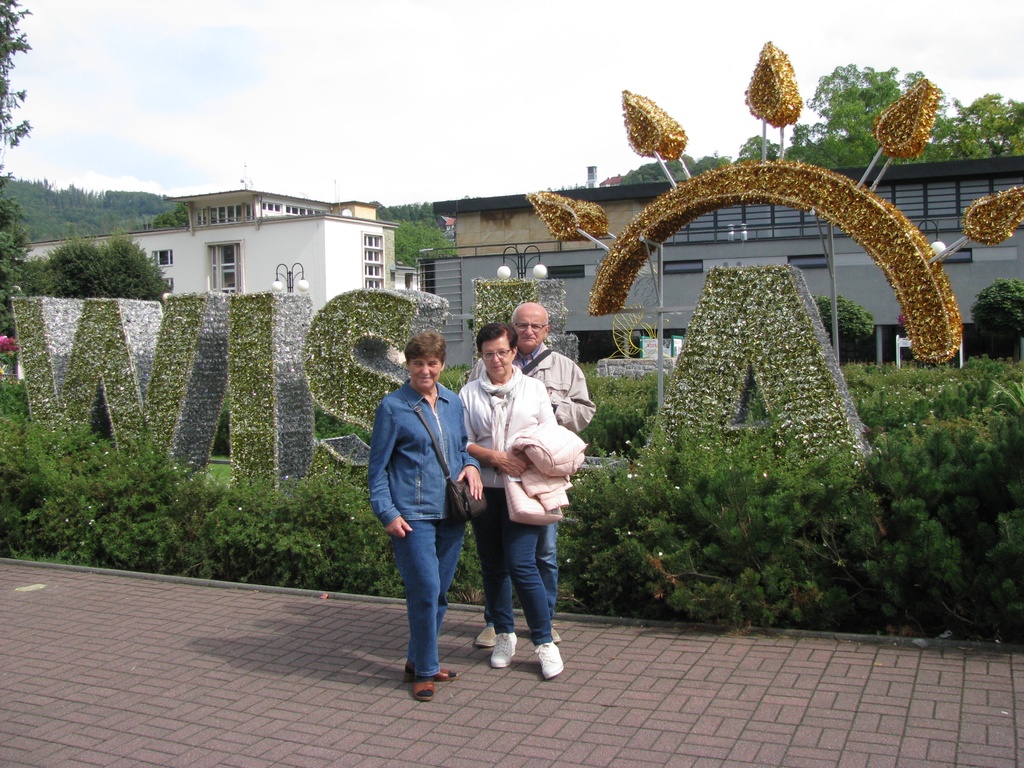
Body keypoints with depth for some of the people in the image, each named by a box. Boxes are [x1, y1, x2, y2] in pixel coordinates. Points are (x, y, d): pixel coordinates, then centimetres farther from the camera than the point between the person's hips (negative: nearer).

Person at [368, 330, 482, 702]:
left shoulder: (453, 402, 11)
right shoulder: (393, 407, -3)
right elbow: (377, 467, -2)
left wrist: (471, 465, 1)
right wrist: (387, 513, -11)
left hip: (451, 512, 6)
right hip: (413, 514, -5)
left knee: (440, 592, 12)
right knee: (425, 591, -9)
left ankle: (419, 660, 28)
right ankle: (424, 671, 7)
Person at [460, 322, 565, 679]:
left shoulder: (534, 389, 6)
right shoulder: (468, 394, 6)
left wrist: (528, 460, -11)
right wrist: (496, 457, -14)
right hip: (484, 488, 2)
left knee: (521, 565, -9)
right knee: (492, 565, 10)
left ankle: (544, 641, 5)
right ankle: (504, 635, 26)